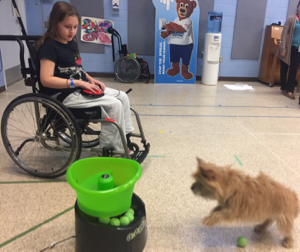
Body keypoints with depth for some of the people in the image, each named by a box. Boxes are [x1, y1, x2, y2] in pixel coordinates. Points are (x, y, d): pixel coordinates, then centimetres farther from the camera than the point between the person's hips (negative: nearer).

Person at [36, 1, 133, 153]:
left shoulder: (72, 43, 12)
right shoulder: (49, 47, -15)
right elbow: (46, 79, -23)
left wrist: (91, 80, 3)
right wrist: (78, 83, -24)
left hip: (81, 88, 9)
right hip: (64, 94, -9)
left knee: (123, 97, 1)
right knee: (114, 104, -19)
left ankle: (125, 137, 9)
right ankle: (118, 150, -4)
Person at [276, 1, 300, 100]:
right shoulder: (291, 19, -3)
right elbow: (284, 34, -6)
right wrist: (283, 49, -13)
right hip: (289, 48, -2)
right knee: (284, 69, 6)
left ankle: (290, 91, 4)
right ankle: (284, 88, 21)